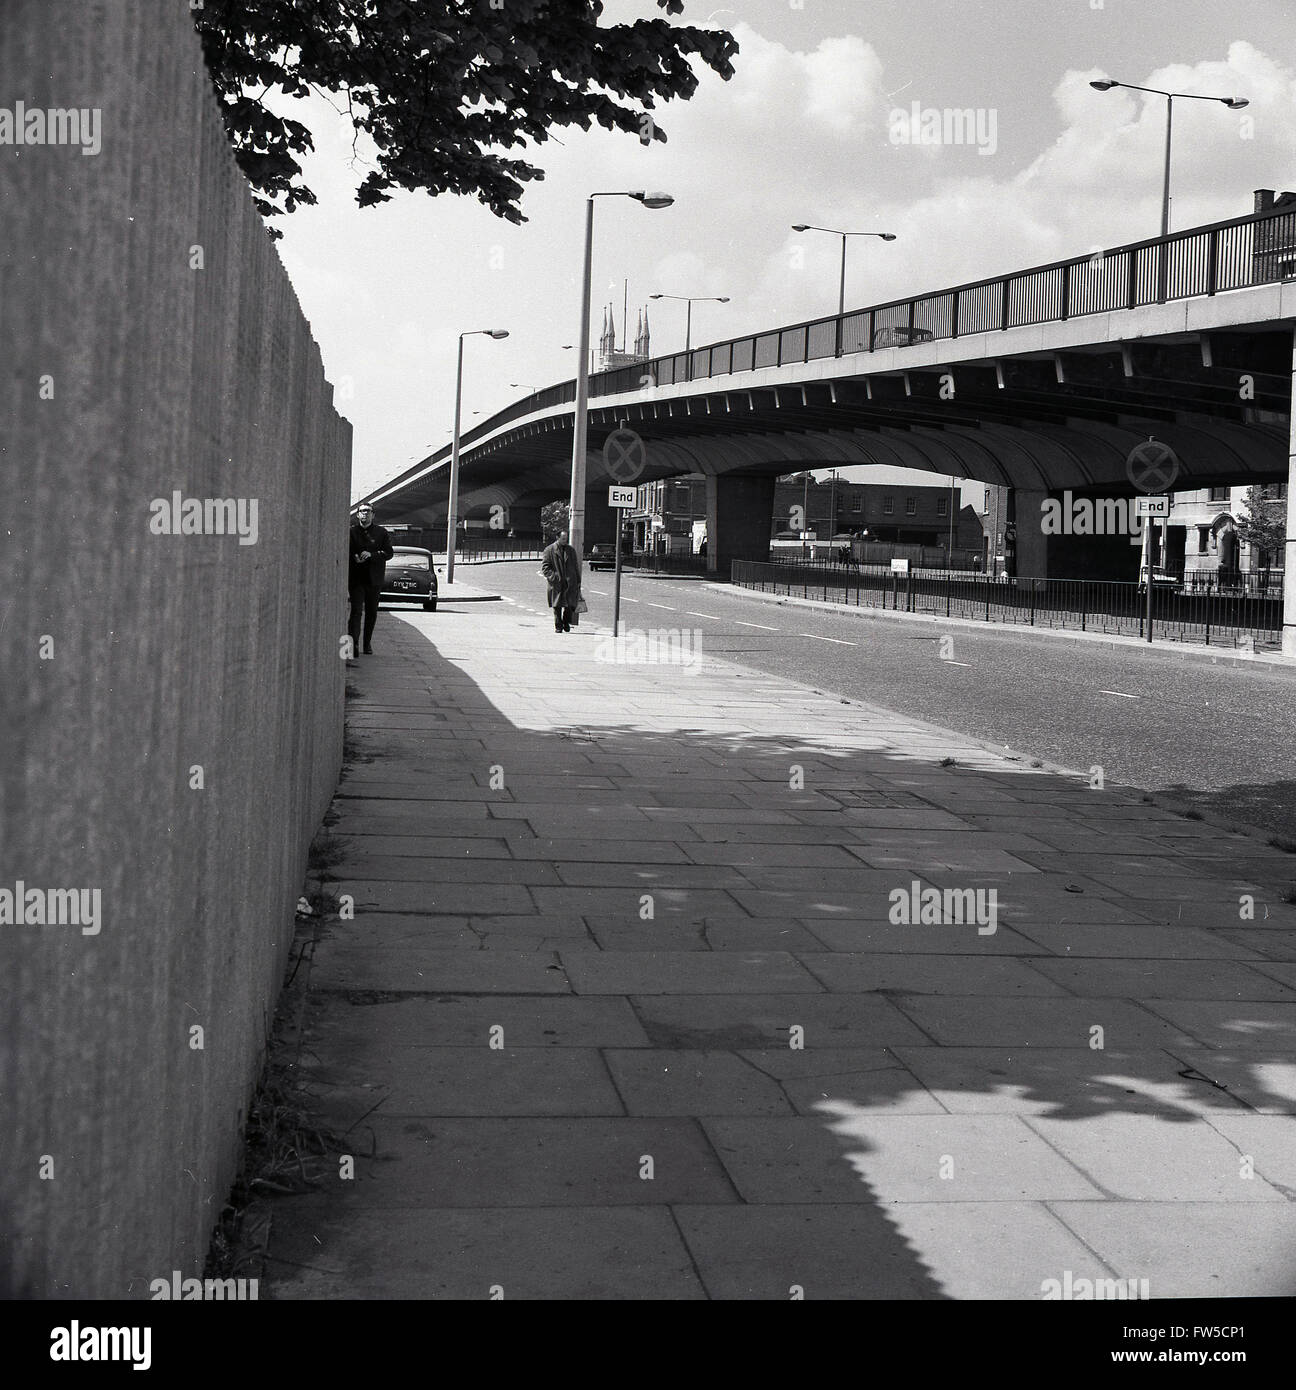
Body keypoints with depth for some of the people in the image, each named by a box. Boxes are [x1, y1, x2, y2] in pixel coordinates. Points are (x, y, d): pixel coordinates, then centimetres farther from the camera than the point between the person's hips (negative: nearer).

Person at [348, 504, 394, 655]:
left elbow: (389, 552, -1)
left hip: (374, 579, 2)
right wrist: (354, 557, -13)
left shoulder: (381, 533, 6)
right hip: (356, 578, -2)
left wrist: (371, 555, -15)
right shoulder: (351, 531, 6)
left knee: (371, 613, 8)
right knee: (356, 611, -12)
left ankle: (367, 644, 19)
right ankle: (353, 643, -19)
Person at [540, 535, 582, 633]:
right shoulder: (549, 551, 2)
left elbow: (576, 568, 18)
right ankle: (558, 626, 15)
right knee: (557, 606, 3)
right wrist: (554, 577, -15)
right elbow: (544, 567, -3)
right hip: (556, 584, -2)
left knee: (571, 605, -6)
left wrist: (578, 582, 13)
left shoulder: (571, 550, 14)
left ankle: (566, 623, 17)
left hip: (570, 584, 2)